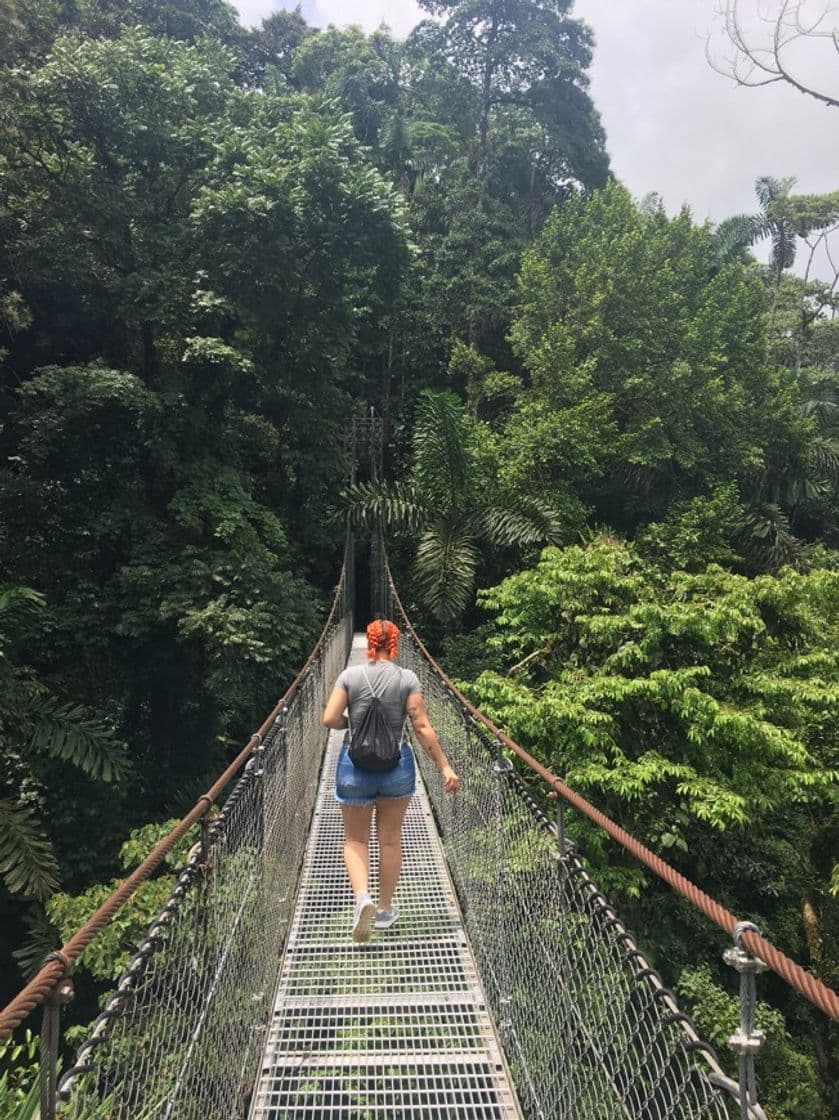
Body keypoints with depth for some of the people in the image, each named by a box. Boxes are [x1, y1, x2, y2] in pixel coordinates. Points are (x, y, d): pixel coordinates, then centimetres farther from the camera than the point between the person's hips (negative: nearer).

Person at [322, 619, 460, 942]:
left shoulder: (350, 675, -7)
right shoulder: (407, 679, -7)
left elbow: (330, 719, -11)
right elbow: (422, 727, -9)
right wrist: (445, 766, -4)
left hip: (355, 765, -1)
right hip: (397, 765, 1)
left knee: (355, 840, 14)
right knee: (390, 840, 16)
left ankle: (362, 897, -8)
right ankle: (385, 910, 27)